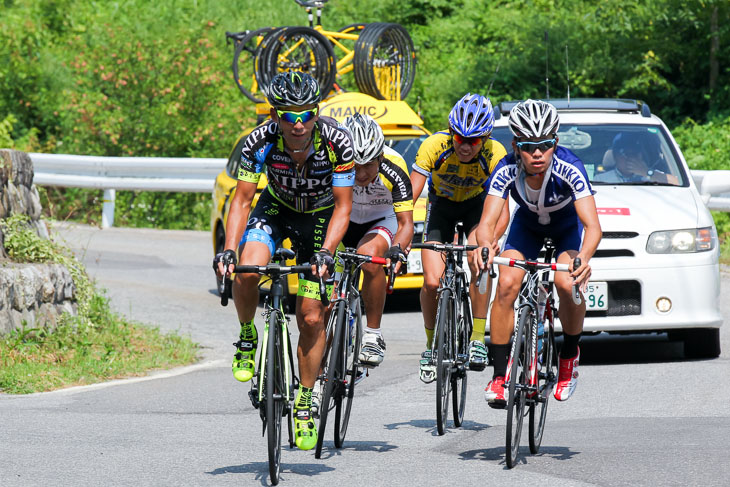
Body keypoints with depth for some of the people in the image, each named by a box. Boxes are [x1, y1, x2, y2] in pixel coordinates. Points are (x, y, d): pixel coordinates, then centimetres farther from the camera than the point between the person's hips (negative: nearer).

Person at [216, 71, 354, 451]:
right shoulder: (260, 142, -28)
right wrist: (229, 250, -34)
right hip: (276, 207, 1)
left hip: (320, 216, -1)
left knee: (311, 317, -5)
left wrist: (325, 252, -36)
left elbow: (343, 206, -23)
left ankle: (304, 405, 12)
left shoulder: (337, 142, -31)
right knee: (248, 270, -31)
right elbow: (242, 200, -20)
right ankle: (247, 338, -2)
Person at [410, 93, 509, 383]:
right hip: (442, 204, 1)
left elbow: (502, 211, -31)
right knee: (433, 282, -13)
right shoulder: (434, 147, -31)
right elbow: (410, 195, -31)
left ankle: (477, 339, -18)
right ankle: (431, 345, 11)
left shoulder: (495, 155, -30)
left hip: (476, 204, -1)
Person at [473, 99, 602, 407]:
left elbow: (592, 225, -44)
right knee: (507, 285, -21)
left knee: (567, 283, -28)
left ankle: (570, 354, -1)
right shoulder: (507, 171, -32)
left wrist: (584, 257, -65)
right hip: (527, 224, 2)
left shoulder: (569, 169, -38)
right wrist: (485, 244, -62)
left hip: (568, 226, -2)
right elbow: (487, 222, -38)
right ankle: (499, 375, -11)